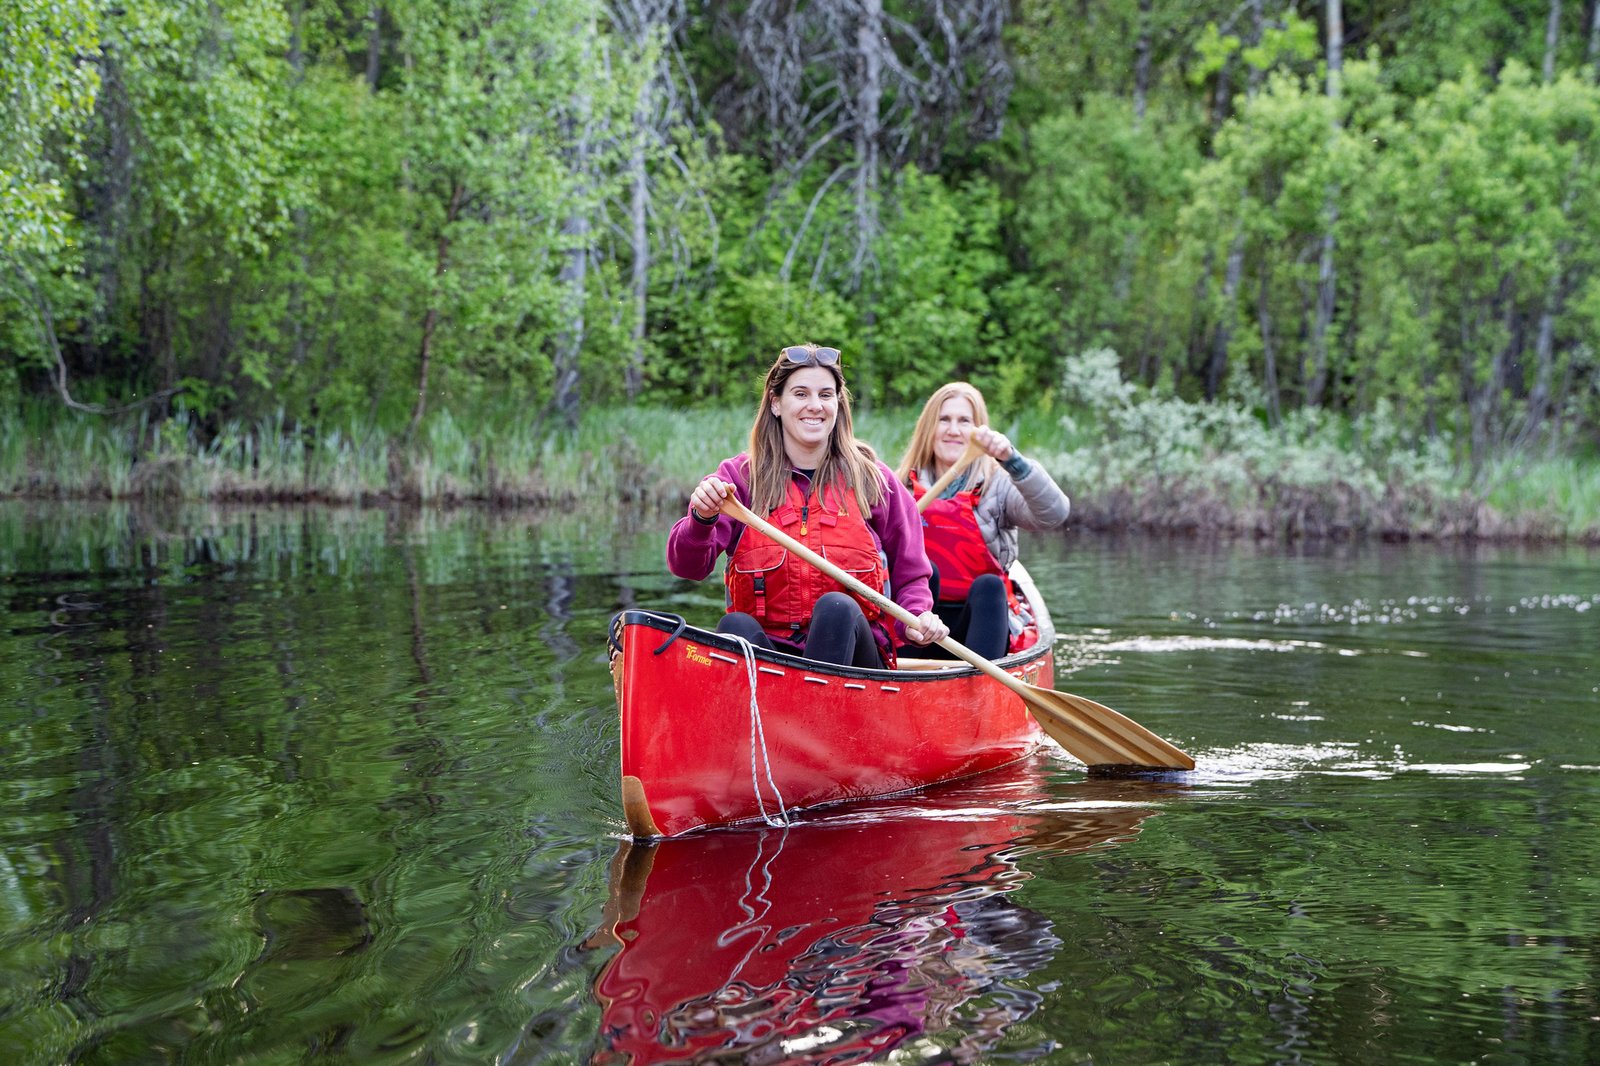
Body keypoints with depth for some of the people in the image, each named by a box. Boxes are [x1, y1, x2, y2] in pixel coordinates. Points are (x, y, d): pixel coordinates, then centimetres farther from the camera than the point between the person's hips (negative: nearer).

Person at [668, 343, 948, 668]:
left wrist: (917, 619, -8)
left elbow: (910, 575, 15)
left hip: (851, 653, 1)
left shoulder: (874, 480, 10)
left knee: (836, 607, -31)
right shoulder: (740, 476, 7)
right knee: (735, 625, -32)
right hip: (768, 649, 0)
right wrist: (702, 518, -26)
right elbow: (687, 566, -4)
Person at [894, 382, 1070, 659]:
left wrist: (1011, 459, -28)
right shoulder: (904, 487, 10)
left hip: (983, 621, -1)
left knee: (988, 586, -30)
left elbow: (1054, 513, -16)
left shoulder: (996, 485, 3)